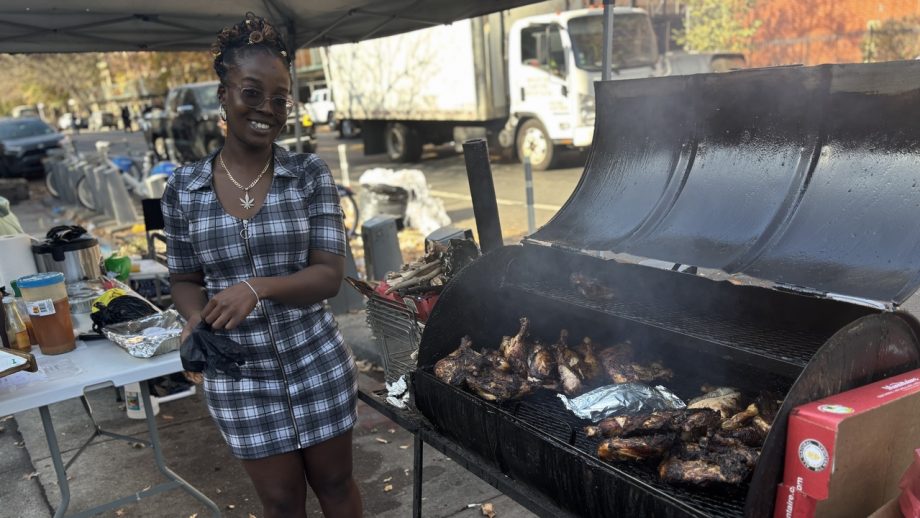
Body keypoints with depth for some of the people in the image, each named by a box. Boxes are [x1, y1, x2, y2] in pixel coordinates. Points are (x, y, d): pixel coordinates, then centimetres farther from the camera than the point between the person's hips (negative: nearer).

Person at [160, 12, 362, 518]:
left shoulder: (310, 173, -8)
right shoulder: (184, 187, -4)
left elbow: (329, 274, -13)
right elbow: (185, 279, 5)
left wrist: (258, 287, -29)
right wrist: (198, 318, -16)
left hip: (317, 363, 0)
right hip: (239, 376, 1)